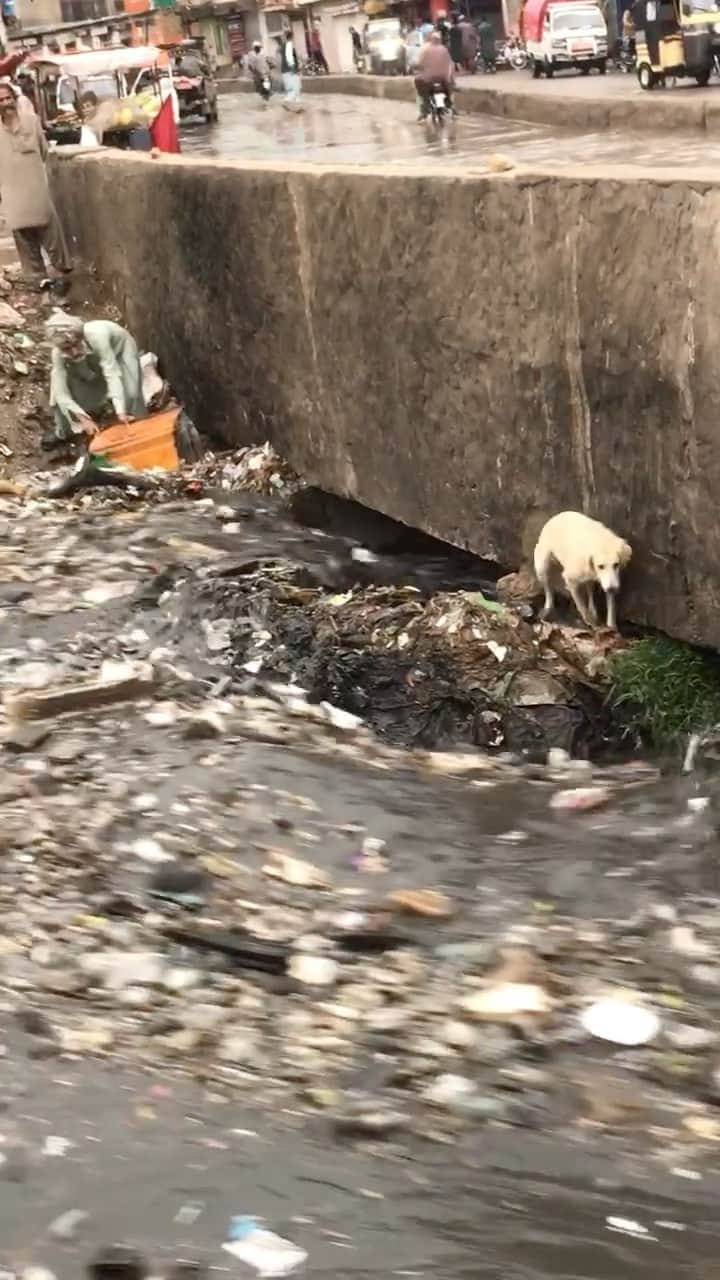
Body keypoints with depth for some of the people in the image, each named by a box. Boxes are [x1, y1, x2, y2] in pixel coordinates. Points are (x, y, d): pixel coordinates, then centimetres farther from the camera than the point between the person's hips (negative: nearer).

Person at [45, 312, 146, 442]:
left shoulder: (96, 336, -46)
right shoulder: (58, 354, -34)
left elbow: (112, 373, -48)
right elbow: (62, 394, -33)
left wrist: (121, 412, -56)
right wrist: (84, 420, -45)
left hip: (119, 347, -3)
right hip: (92, 360, 3)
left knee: (129, 393, -22)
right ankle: (63, 432, 13)